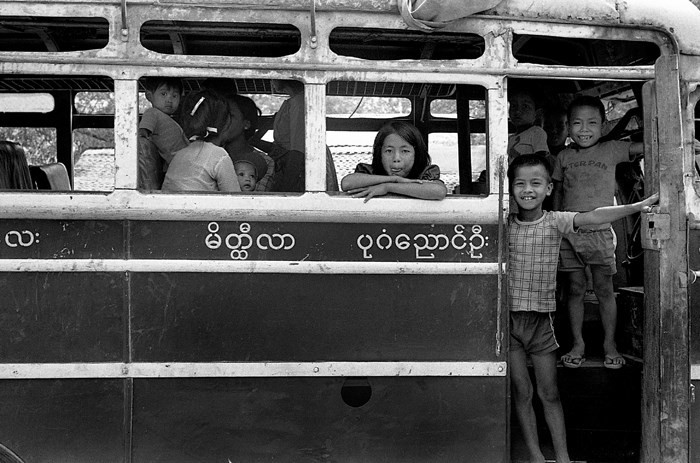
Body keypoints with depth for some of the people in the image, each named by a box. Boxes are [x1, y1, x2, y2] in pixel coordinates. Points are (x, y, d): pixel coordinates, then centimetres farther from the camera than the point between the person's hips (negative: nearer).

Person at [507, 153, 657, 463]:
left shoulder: (555, 222, -5)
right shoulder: (504, 225, 0)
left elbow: (593, 217, -18)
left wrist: (637, 206, -30)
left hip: (540, 319, 0)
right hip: (508, 318, 1)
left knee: (549, 394, 7)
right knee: (521, 392, 6)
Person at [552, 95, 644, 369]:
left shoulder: (610, 150, 1)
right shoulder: (564, 157, 8)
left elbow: (644, 148, -7)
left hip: (599, 231, -2)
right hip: (568, 232, 2)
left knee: (604, 289, 4)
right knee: (575, 289, 8)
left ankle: (610, 344, 15)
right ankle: (577, 344, 18)